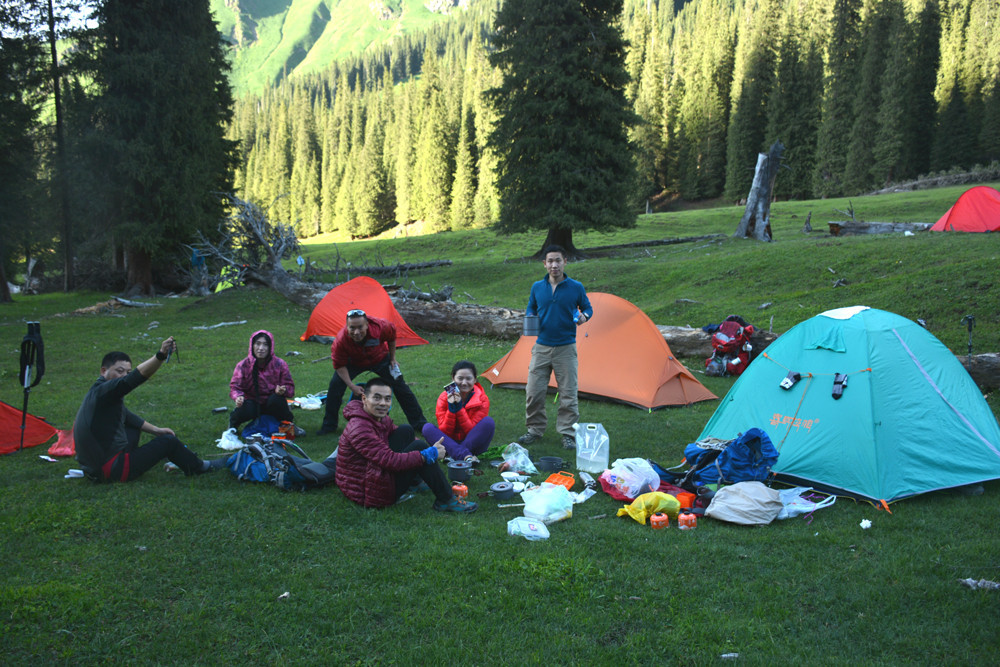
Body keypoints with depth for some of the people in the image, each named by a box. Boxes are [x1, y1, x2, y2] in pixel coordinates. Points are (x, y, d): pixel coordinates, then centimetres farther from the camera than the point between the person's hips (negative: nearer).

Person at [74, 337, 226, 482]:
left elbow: (127, 417, 23)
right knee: (167, 441, -1)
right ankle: (198, 467, 20)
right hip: (109, 470, -10)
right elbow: (135, 378, -36)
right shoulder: (102, 391, -20)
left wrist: (155, 430, 25)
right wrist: (161, 356, -47)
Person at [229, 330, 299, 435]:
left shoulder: (279, 364, -9)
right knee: (246, 409, -34)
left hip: (272, 404, 0)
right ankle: (233, 423, 4)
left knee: (276, 399, -34)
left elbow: (290, 387, -6)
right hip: (253, 403, 0)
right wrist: (238, 397, -33)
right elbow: (235, 387, -9)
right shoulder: (243, 365, -9)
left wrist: (283, 390, -31)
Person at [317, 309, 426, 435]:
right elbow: (339, 366, -22)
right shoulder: (340, 340, -37)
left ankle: (419, 424, 13)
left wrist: (392, 358, -4)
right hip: (353, 362, 0)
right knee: (335, 385, -17)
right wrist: (351, 386, -29)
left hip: (380, 359, 0)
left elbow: (392, 336, -12)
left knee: (400, 386, -3)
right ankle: (328, 426, 2)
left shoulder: (380, 327, -37)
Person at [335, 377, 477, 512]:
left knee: (406, 430, 7)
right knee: (419, 446, -18)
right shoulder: (359, 429, -28)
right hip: (368, 493, -10)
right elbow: (390, 461, -32)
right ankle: (446, 500, -9)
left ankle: (412, 483, 12)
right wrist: (430, 454, -25)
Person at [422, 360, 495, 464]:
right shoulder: (444, 398, -6)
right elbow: (444, 432, -11)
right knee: (427, 428, -25)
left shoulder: (482, 399, -8)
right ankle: (465, 455, -41)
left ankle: (455, 456, -29)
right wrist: (451, 409, -24)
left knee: (488, 422, -27)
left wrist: (459, 408, -22)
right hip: (450, 443, 1)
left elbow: (473, 431, -14)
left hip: (473, 444, -1)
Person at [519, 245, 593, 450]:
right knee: (533, 392, 3)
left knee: (568, 394, 1)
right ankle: (535, 430, 19)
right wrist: (531, 318, -5)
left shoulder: (576, 287, -4)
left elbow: (587, 308, 7)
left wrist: (584, 316, -16)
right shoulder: (537, 287, 3)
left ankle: (568, 434, 12)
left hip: (565, 348, -2)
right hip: (542, 347, 2)